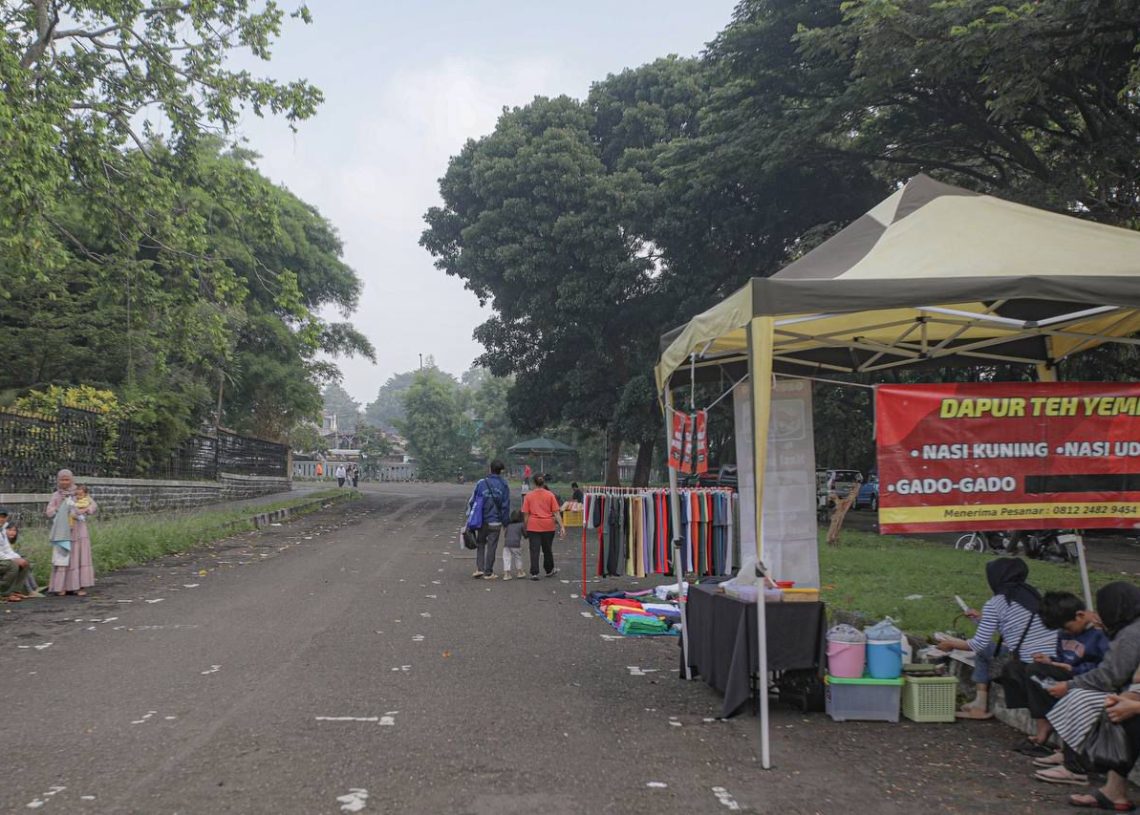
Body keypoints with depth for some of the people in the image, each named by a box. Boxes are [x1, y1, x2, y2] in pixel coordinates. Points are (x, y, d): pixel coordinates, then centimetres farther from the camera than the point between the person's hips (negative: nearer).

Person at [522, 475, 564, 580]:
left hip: (533, 526, -1)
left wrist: (525, 528, 8)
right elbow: (556, 513, -3)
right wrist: (562, 527, -3)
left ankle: (534, 573, -6)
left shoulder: (528, 496, 0)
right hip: (548, 526, 1)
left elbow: (525, 514, 0)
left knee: (534, 550, 0)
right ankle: (549, 571, 31)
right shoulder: (550, 495, 1)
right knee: (547, 549, 16)